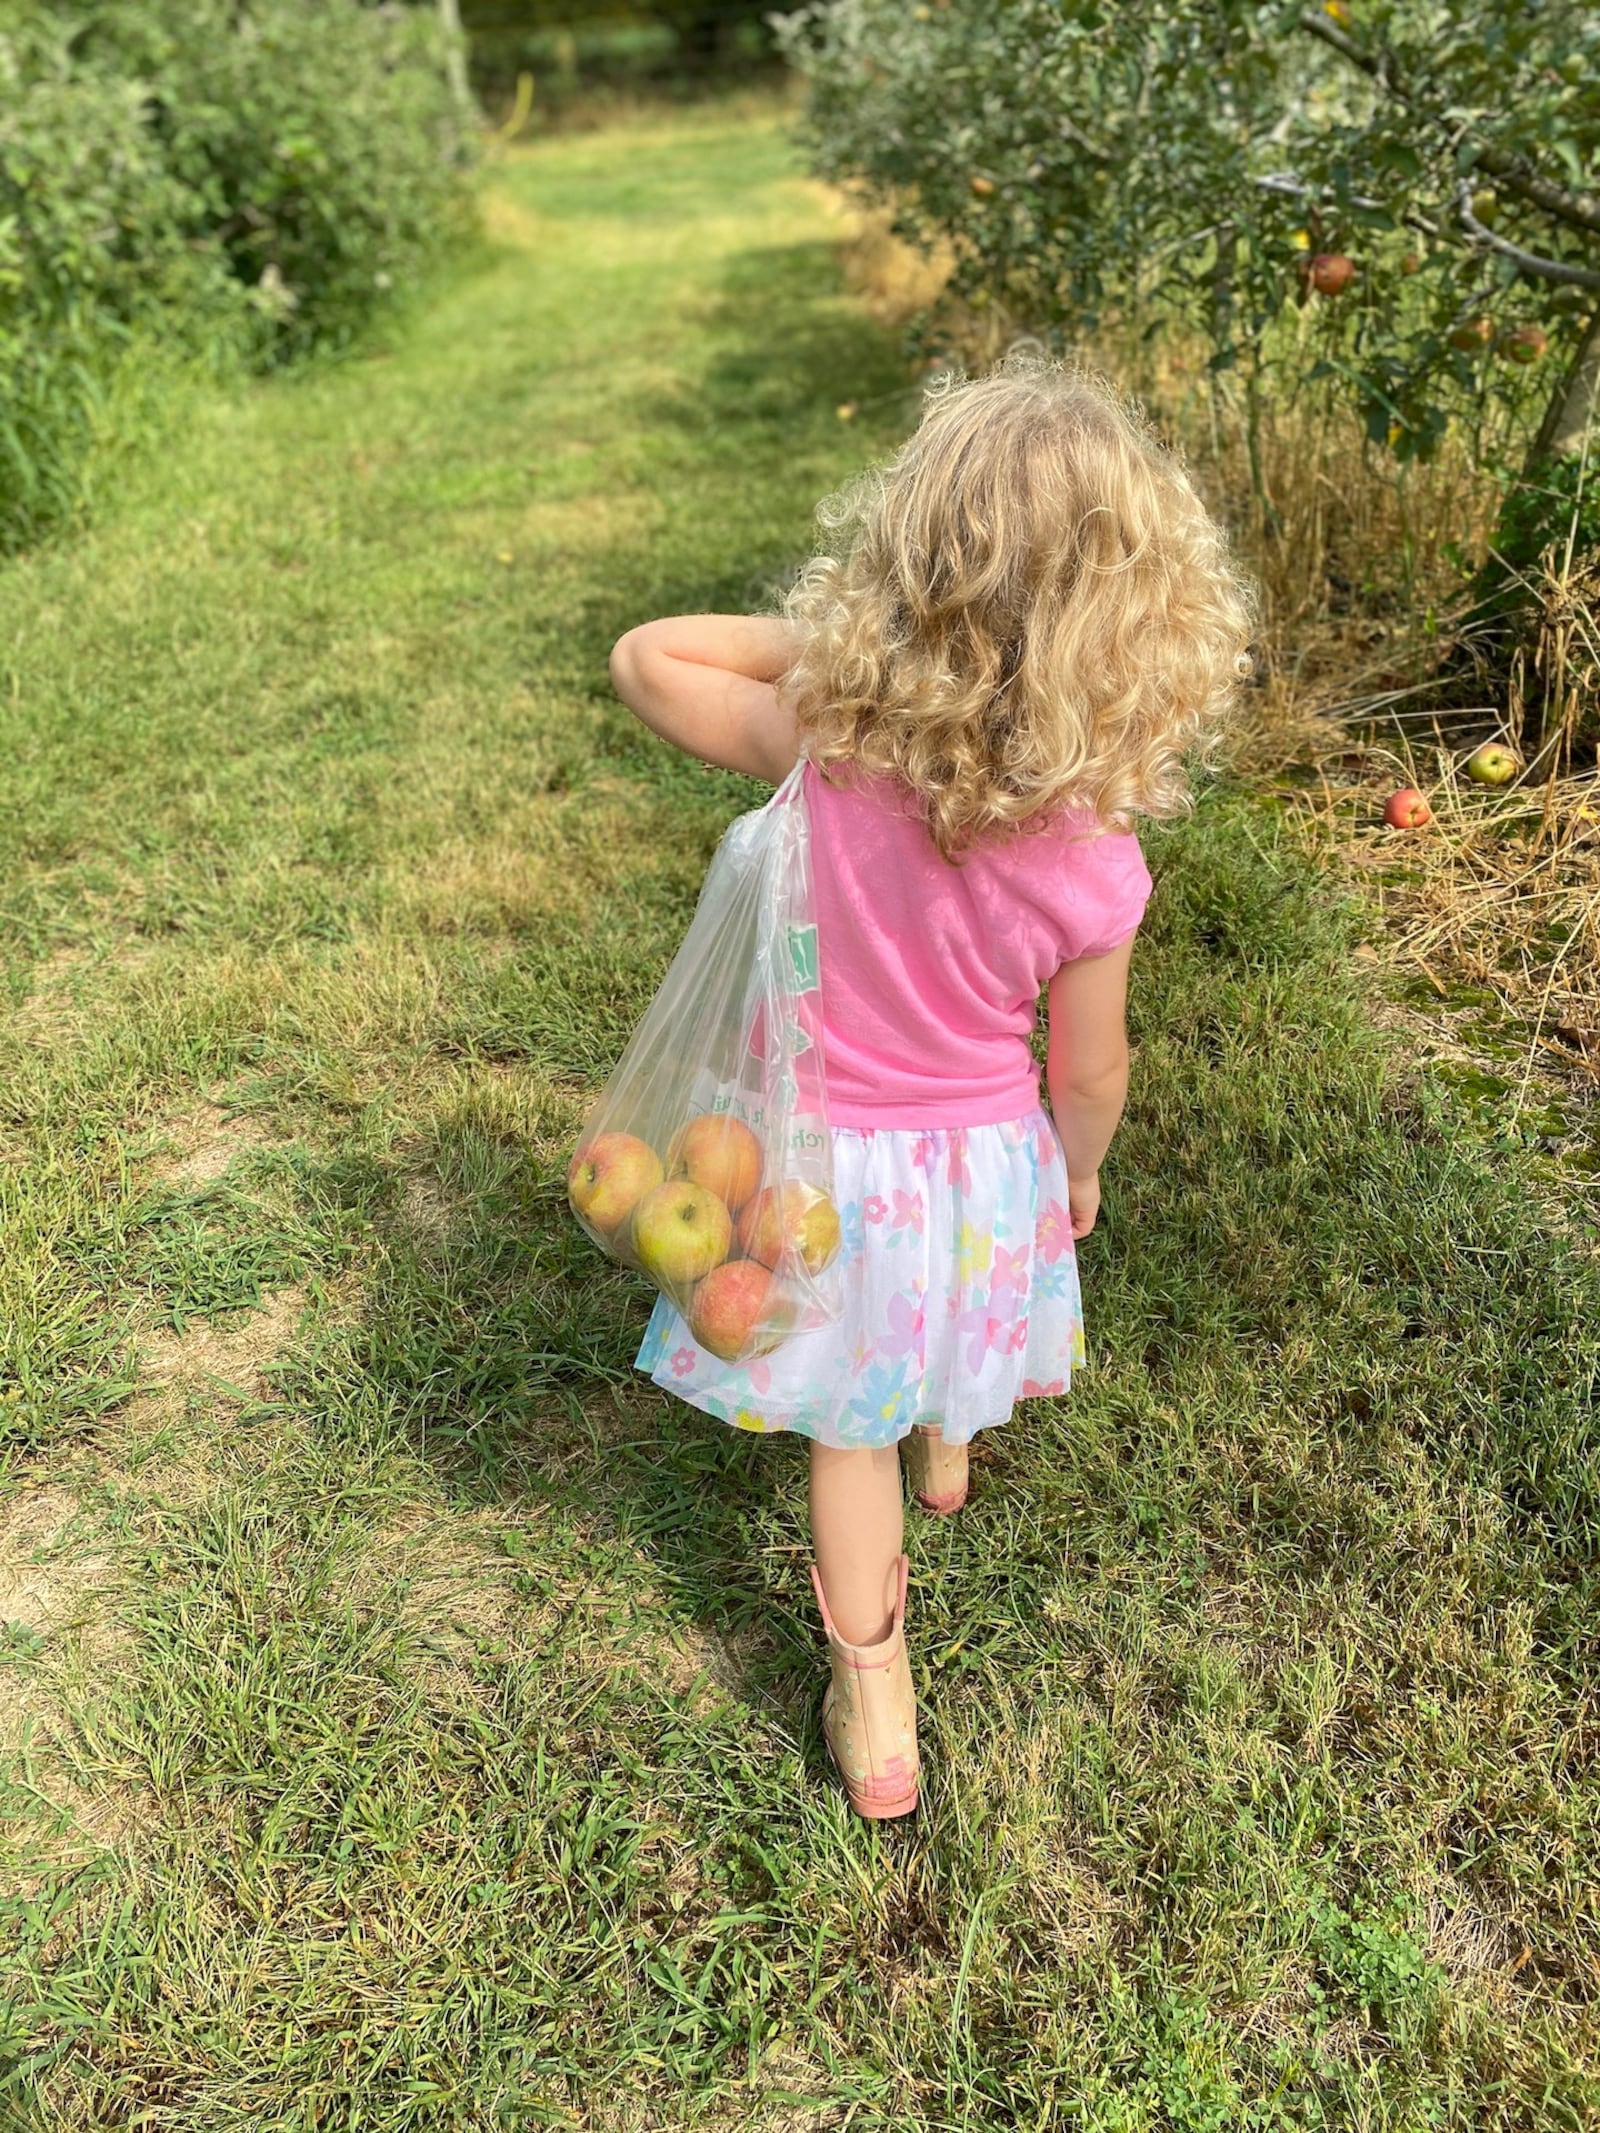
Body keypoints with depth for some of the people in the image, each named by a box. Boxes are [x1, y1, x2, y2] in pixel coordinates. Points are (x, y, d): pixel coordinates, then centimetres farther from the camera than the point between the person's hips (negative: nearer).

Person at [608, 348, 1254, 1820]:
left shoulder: (828, 744, -27)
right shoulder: (1093, 864, -24)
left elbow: (645, 658, -10)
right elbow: (1089, 1069, -9)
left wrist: (812, 640, -11)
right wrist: (1078, 1174, 11)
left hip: (828, 1151, -1)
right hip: (985, 1155, 1)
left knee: (849, 1430, 22)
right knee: (948, 1342, 35)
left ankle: (874, 1707, 37)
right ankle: (948, 1459, 70)